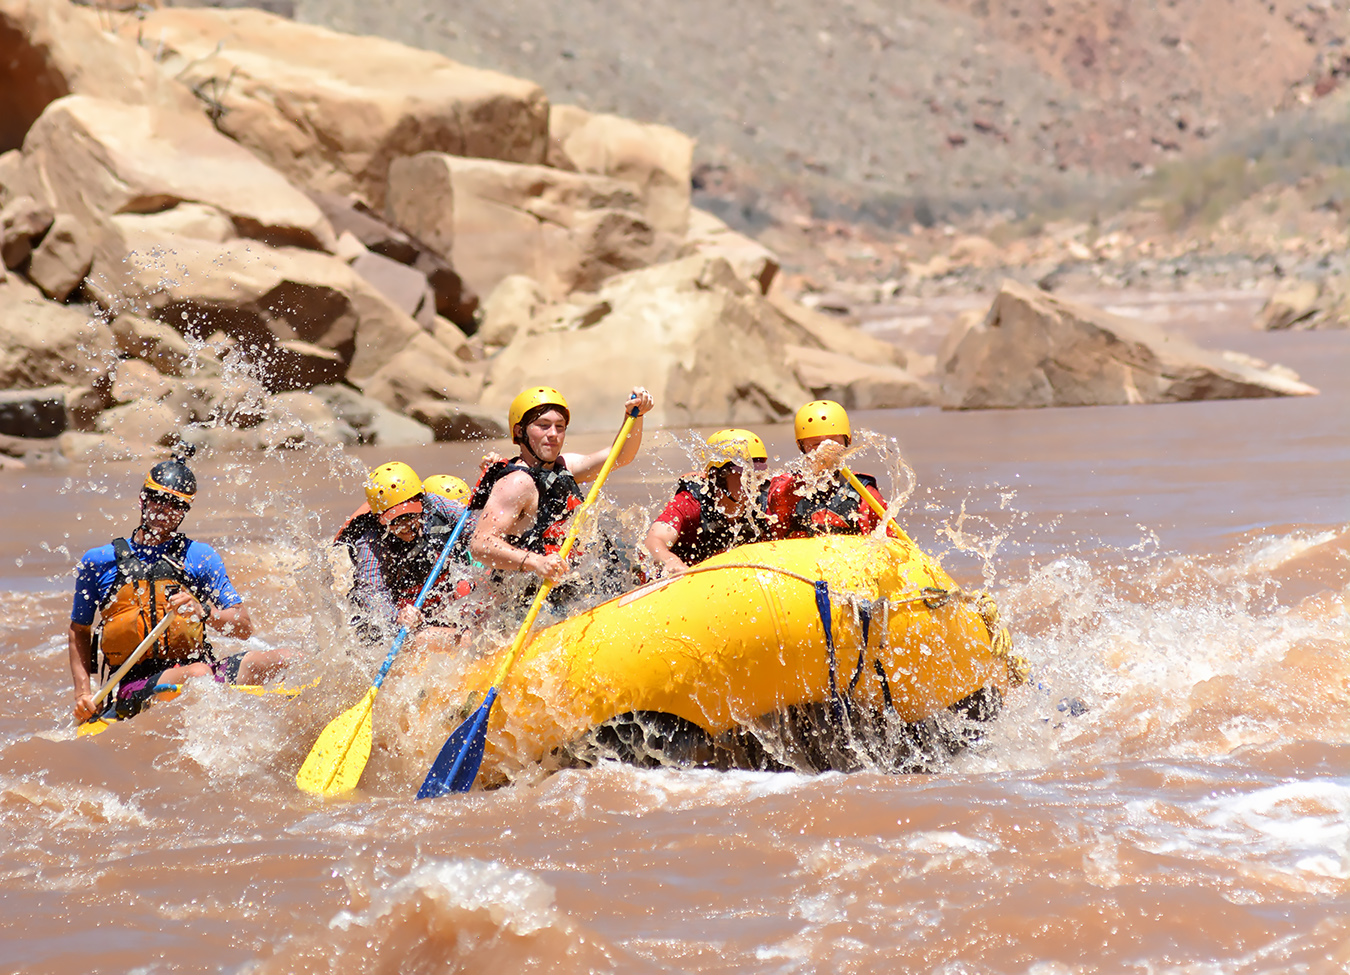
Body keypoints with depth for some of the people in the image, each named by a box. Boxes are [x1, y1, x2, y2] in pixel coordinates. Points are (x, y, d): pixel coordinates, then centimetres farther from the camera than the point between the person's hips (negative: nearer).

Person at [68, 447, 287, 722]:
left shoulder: (200, 557, 12)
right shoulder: (99, 562, 11)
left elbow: (244, 628, 7)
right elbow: (79, 632, 20)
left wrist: (204, 613, -13)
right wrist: (83, 694, 8)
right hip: (136, 687, -3)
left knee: (282, 660, -23)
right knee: (198, 674, -37)